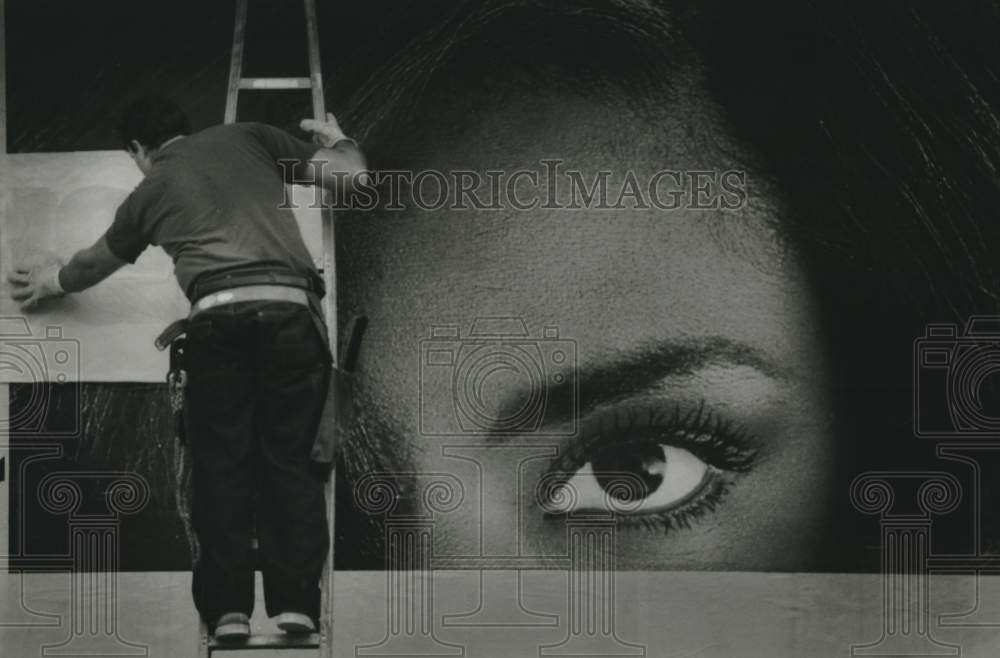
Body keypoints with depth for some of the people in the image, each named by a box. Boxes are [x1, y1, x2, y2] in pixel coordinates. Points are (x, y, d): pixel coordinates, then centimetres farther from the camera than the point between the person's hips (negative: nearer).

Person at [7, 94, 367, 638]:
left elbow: (92, 264, 41)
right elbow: (351, 175, 16)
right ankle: (296, 605, -2)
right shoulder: (247, 139, 20)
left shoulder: (149, 193, 22)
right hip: (291, 307, 1)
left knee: (222, 463, 8)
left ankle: (228, 610, 0)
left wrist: (50, 281, 63)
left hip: (219, 314, -1)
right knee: (289, 460, 8)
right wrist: (337, 140, 39)